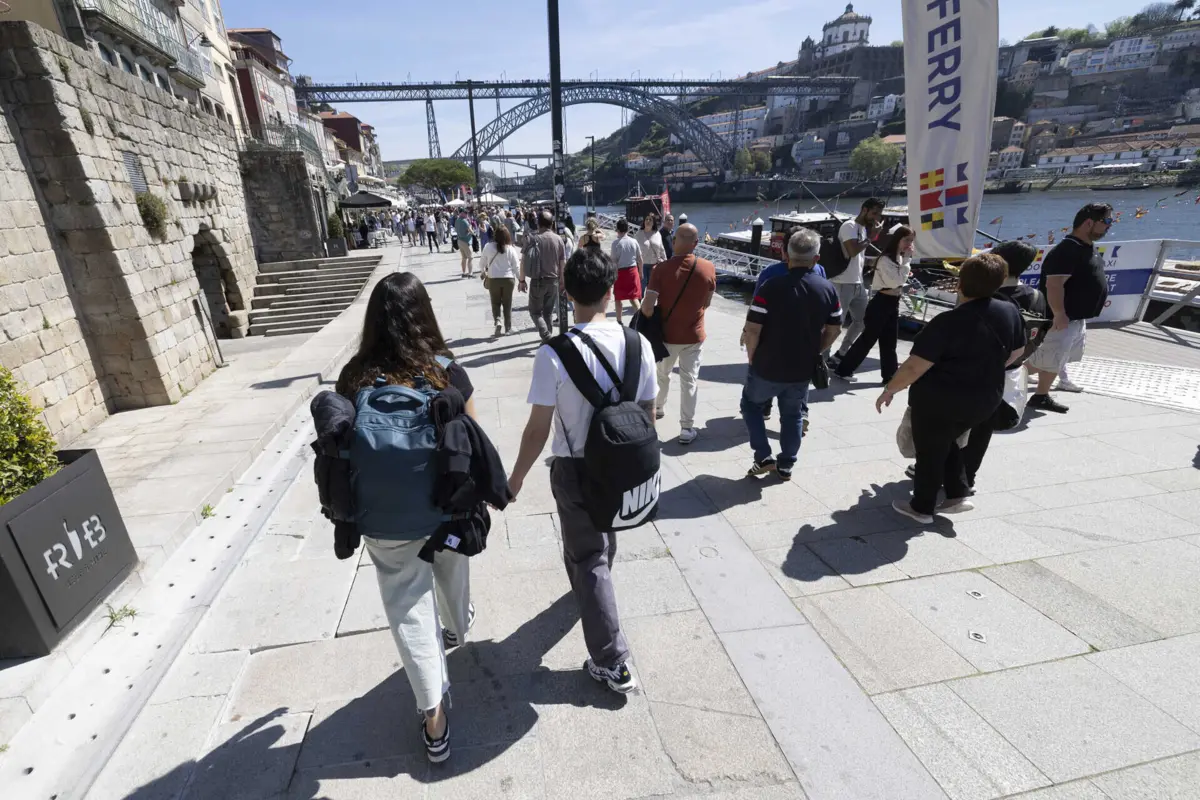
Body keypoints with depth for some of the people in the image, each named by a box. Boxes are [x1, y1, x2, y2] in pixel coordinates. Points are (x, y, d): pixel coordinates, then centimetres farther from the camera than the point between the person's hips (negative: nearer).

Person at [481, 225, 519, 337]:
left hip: (493, 279, 0)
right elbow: (516, 267, -5)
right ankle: (508, 328, 16)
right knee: (507, 304, 12)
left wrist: (484, 271, 25)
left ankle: (497, 321, -9)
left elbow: (481, 263, 5)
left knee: (495, 303, 15)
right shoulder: (510, 249, -7)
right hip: (508, 279, 0)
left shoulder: (488, 246, -6)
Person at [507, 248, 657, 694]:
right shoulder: (639, 344, -11)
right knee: (603, 537, 31)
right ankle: (593, 586, 61)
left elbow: (538, 430, -17)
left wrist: (517, 478, -1)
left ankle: (612, 664, 19)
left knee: (587, 557, 12)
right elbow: (648, 413, -1)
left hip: (575, 470, -4)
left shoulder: (555, 354, -23)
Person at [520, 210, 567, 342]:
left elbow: (523, 261, -8)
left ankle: (546, 336, -11)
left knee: (535, 311, 9)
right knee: (548, 312, 16)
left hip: (537, 281, -2)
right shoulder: (558, 239, -1)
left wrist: (522, 280, 1)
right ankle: (548, 339, 21)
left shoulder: (532, 238, -7)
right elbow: (563, 262, 3)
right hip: (553, 280, 3)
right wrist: (562, 280, 14)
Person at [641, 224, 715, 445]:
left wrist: (643, 308, 1)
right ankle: (687, 429, 10)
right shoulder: (708, 268, -8)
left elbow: (647, 308, -20)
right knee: (689, 381, 7)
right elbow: (706, 304, 5)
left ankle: (657, 409, 44)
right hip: (694, 335, 1)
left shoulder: (662, 269, -16)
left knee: (662, 375, 22)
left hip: (666, 334, 0)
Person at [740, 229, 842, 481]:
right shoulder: (828, 289, -3)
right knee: (792, 415, 22)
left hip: (767, 367, -3)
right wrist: (814, 353, 17)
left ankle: (763, 458, 16)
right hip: (803, 369, 4)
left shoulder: (772, 287, -18)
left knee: (751, 404, 21)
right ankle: (786, 466, 31)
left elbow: (752, 330, -19)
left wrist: (752, 358, -2)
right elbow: (834, 330, 5)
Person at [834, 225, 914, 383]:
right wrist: (907, 259, -19)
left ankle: (889, 375, 21)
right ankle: (843, 370, 8)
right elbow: (896, 281, -23)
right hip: (881, 303, -9)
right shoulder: (886, 260, -17)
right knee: (868, 339, -2)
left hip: (893, 304, 9)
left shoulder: (900, 258, 11)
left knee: (889, 342, 13)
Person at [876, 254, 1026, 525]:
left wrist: (889, 390, -10)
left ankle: (921, 508, 25)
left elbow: (914, 367, -25)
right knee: (946, 442, 28)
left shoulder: (948, 322, -24)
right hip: (985, 400, 6)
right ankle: (958, 495, 29)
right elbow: (1017, 352, 13)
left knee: (930, 451, 11)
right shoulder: (1010, 312, -3)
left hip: (939, 400, -6)